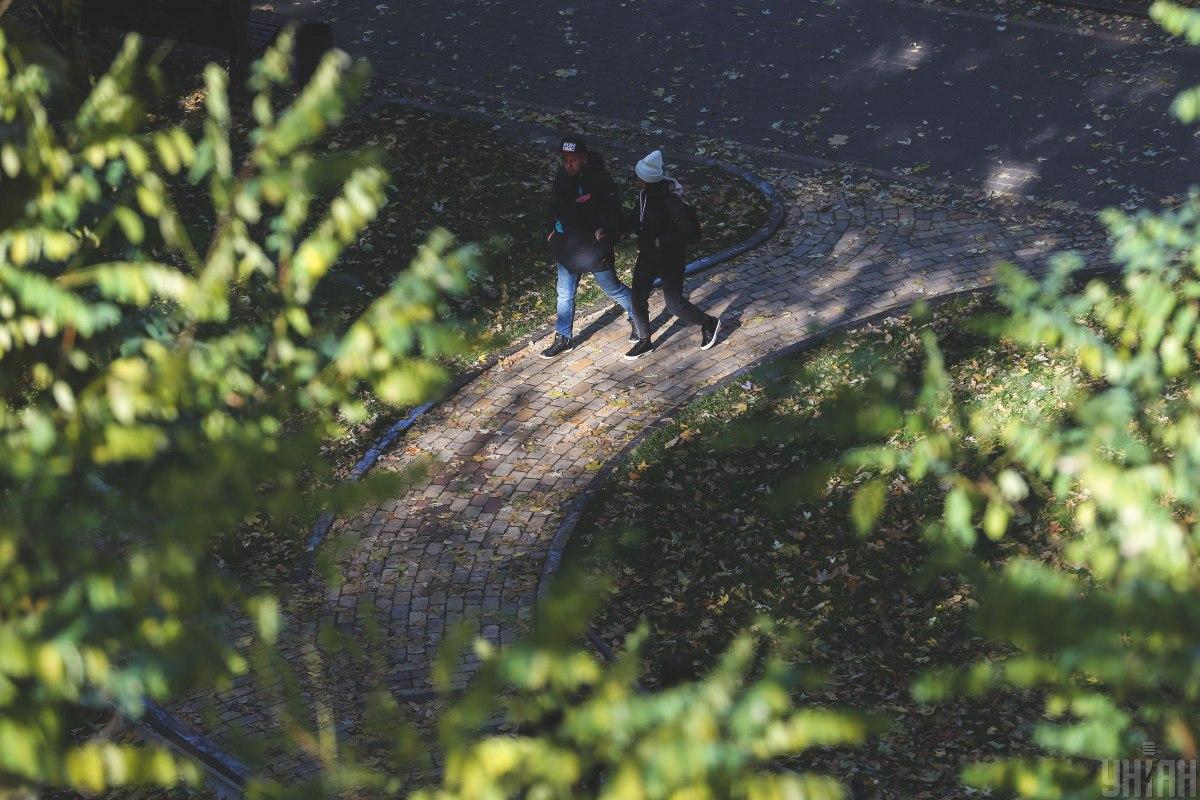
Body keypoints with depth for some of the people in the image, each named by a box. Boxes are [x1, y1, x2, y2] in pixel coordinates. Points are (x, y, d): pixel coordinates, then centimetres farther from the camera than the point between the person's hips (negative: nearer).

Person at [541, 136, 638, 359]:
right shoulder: (561, 179, -1)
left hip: (595, 250, -6)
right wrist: (553, 230, 11)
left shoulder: (600, 182, -21)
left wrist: (605, 232, -33)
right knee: (565, 295, 13)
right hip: (567, 249, 6)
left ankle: (637, 318, 35)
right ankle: (563, 338, 27)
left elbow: (613, 214, -18)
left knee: (613, 289, 10)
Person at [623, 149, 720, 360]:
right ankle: (644, 341, 28)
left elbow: (691, 230, -28)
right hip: (647, 255, 7)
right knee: (638, 299, 10)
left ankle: (709, 323, 29)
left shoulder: (670, 201, -29)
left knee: (674, 305, 3)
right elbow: (635, 218, 10)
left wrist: (661, 240, -26)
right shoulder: (645, 193, -5)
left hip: (670, 260, -7)